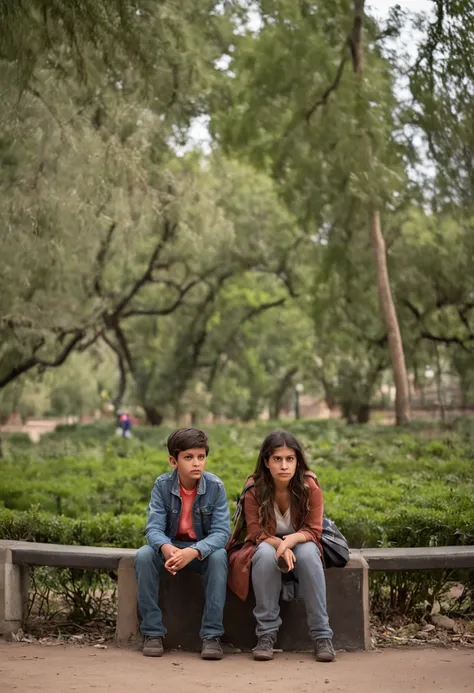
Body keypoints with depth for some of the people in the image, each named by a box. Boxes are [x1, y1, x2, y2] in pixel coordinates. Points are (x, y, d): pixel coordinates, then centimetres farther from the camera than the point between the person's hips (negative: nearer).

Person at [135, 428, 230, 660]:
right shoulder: (162, 485, -12)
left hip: (203, 548, -1)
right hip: (170, 547, 1)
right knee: (143, 555, -29)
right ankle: (152, 632, -18)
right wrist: (166, 548, -44)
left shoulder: (215, 486, -16)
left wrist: (193, 552, -42)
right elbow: (154, 528, -19)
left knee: (219, 556, -33)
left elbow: (221, 532, -23)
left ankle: (211, 635, -26)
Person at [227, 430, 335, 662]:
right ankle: (266, 634, -27)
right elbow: (256, 532, -14)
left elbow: (313, 530, -14)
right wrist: (279, 545, -35)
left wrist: (292, 539, -36)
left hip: (300, 545, 0)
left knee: (308, 553, -34)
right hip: (267, 545, 0)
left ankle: (322, 635, -29)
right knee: (265, 554, -36)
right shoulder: (254, 488, -17)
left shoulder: (309, 486, -17)